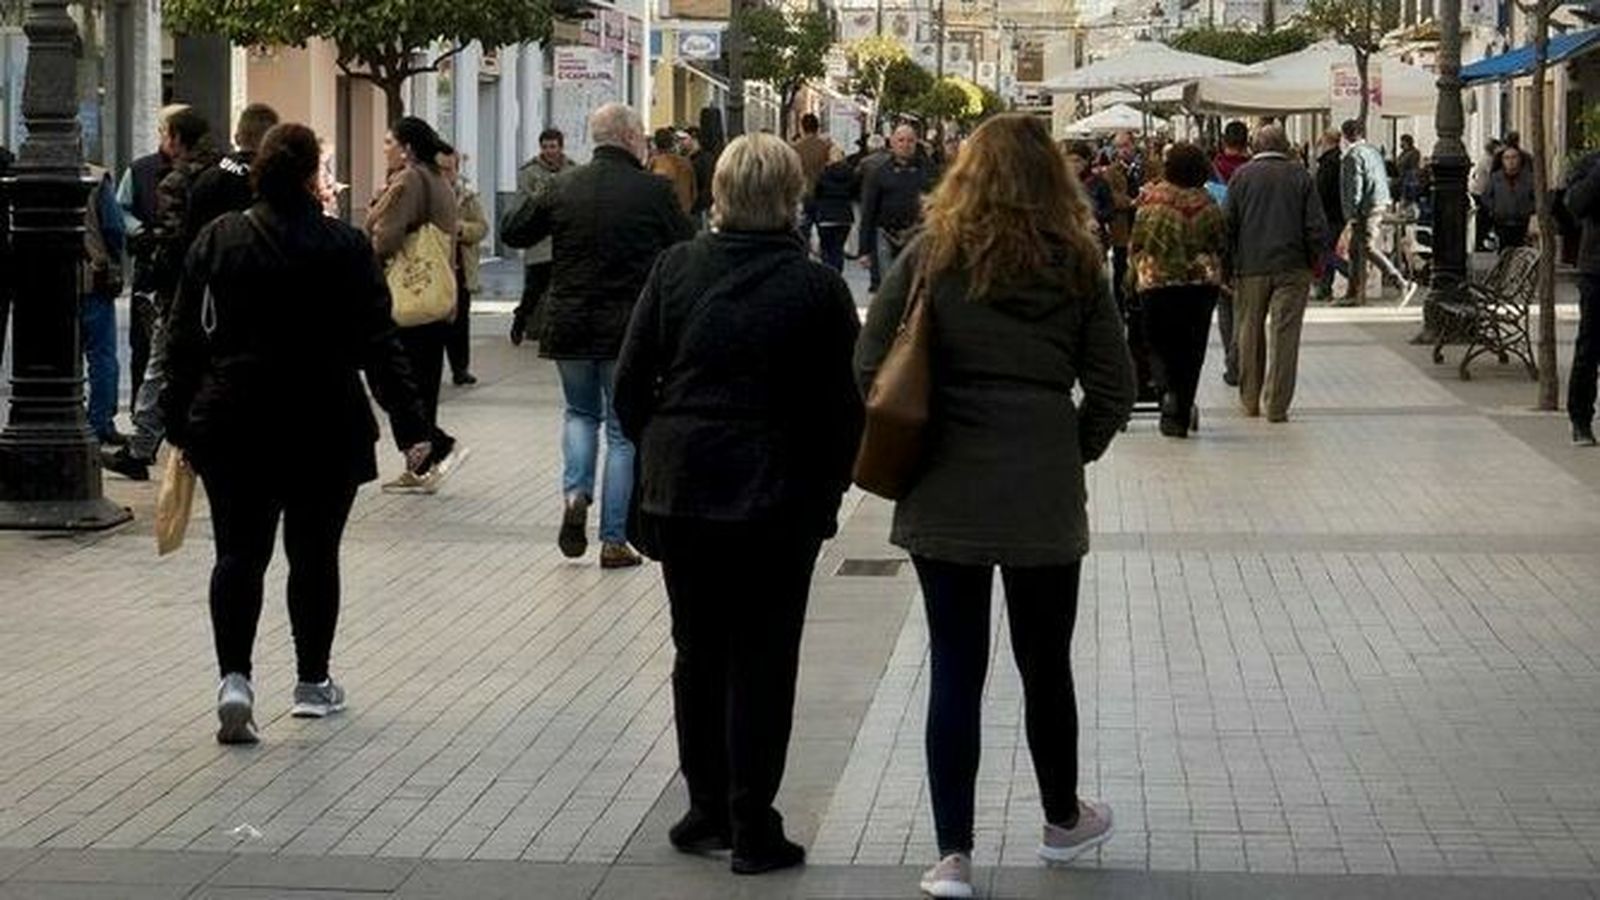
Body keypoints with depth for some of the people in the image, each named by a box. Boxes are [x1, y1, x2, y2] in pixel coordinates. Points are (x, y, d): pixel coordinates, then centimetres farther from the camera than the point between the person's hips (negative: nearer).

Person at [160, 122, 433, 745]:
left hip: (234, 429, 1)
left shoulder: (217, 242, 1)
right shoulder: (345, 249, -6)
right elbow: (378, 344, -6)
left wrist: (179, 424, 10)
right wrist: (410, 427, -3)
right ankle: (313, 682, 20)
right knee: (314, 554, 11)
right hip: (325, 431, -1)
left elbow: (184, 342, 3)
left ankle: (234, 676, -13)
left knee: (240, 553, 5)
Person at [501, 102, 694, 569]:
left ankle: (575, 493, 2)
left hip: (569, 327, 3)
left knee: (581, 411, 26)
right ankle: (614, 540, 7)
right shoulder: (654, 192, -10)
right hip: (630, 330, -3)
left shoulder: (564, 189, -1)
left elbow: (512, 232, 8)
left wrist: (527, 201, 27)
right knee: (624, 430, 8)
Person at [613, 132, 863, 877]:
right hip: (778, 502, -3)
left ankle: (707, 808, 21)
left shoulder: (677, 269, -2)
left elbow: (631, 381, 1)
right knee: (762, 661, 4)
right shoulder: (817, 289, -10)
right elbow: (843, 404, -7)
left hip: (680, 492, 3)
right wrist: (828, 487, 6)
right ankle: (751, 828, 6)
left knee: (698, 651, 15)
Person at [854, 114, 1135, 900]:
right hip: (1045, 498, 1)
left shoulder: (930, 258, -3)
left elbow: (869, 366, -5)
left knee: (955, 671, 4)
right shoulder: (1074, 265, 0)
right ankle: (1063, 820, 34)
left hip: (945, 497, -1)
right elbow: (1114, 386, 0)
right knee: (1045, 663, 16)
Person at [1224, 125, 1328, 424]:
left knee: (1249, 334, 13)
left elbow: (1228, 226, 0)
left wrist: (1227, 267, 7)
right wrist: (1314, 260, 11)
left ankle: (1250, 400, 20)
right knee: (1285, 335, 0)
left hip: (1250, 267, 1)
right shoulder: (1301, 176, 0)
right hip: (1292, 266, -1)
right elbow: (1317, 227, -2)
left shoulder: (1241, 176, 0)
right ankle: (1276, 405, -4)